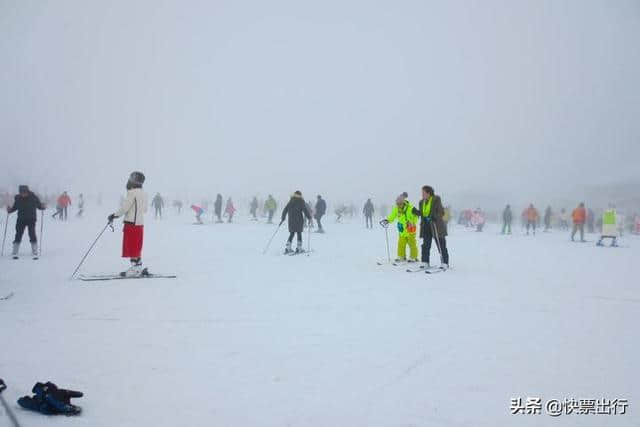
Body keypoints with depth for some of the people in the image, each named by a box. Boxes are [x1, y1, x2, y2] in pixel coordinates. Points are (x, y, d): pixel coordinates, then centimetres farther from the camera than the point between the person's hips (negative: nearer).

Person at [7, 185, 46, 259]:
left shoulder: (33, 198, -8)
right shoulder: (17, 198, -2)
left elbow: (39, 205, 1)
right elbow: (14, 207, 11)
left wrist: (42, 207, -20)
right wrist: (10, 210, -8)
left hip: (31, 219, -2)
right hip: (21, 220, 2)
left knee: (32, 235, -8)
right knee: (18, 235, 2)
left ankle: (35, 254, -2)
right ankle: (14, 253, 13)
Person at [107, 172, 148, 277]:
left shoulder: (132, 192, -13)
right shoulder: (143, 193, 11)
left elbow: (125, 207, -17)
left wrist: (114, 215, -5)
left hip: (131, 223, -8)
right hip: (140, 223, 8)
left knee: (132, 247, -3)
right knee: (136, 247, 13)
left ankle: (135, 268, -3)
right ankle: (139, 268, 16)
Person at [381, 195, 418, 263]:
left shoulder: (410, 208, -19)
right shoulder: (396, 208, 0)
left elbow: (415, 217, -20)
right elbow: (392, 216, 13)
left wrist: (411, 222, -35)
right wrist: (387, 220, 0)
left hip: (410, 230, -6)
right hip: (402, 230, 6)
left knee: (412, 244, -1)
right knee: (401, 244, 10)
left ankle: (413, 258, 8)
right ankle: (401, 257, 22)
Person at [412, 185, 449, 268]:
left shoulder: (436, 200, -7)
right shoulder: (422, 202, 11)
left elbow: (441, 212, -9)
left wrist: (434, 217, -26)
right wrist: (415, 211, -5)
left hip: (436, 226, -6)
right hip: (426, 226, 6)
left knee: (441, 246, -1)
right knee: (425, 246, 6)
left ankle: (445, 263, 5)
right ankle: (425, 263, 13)